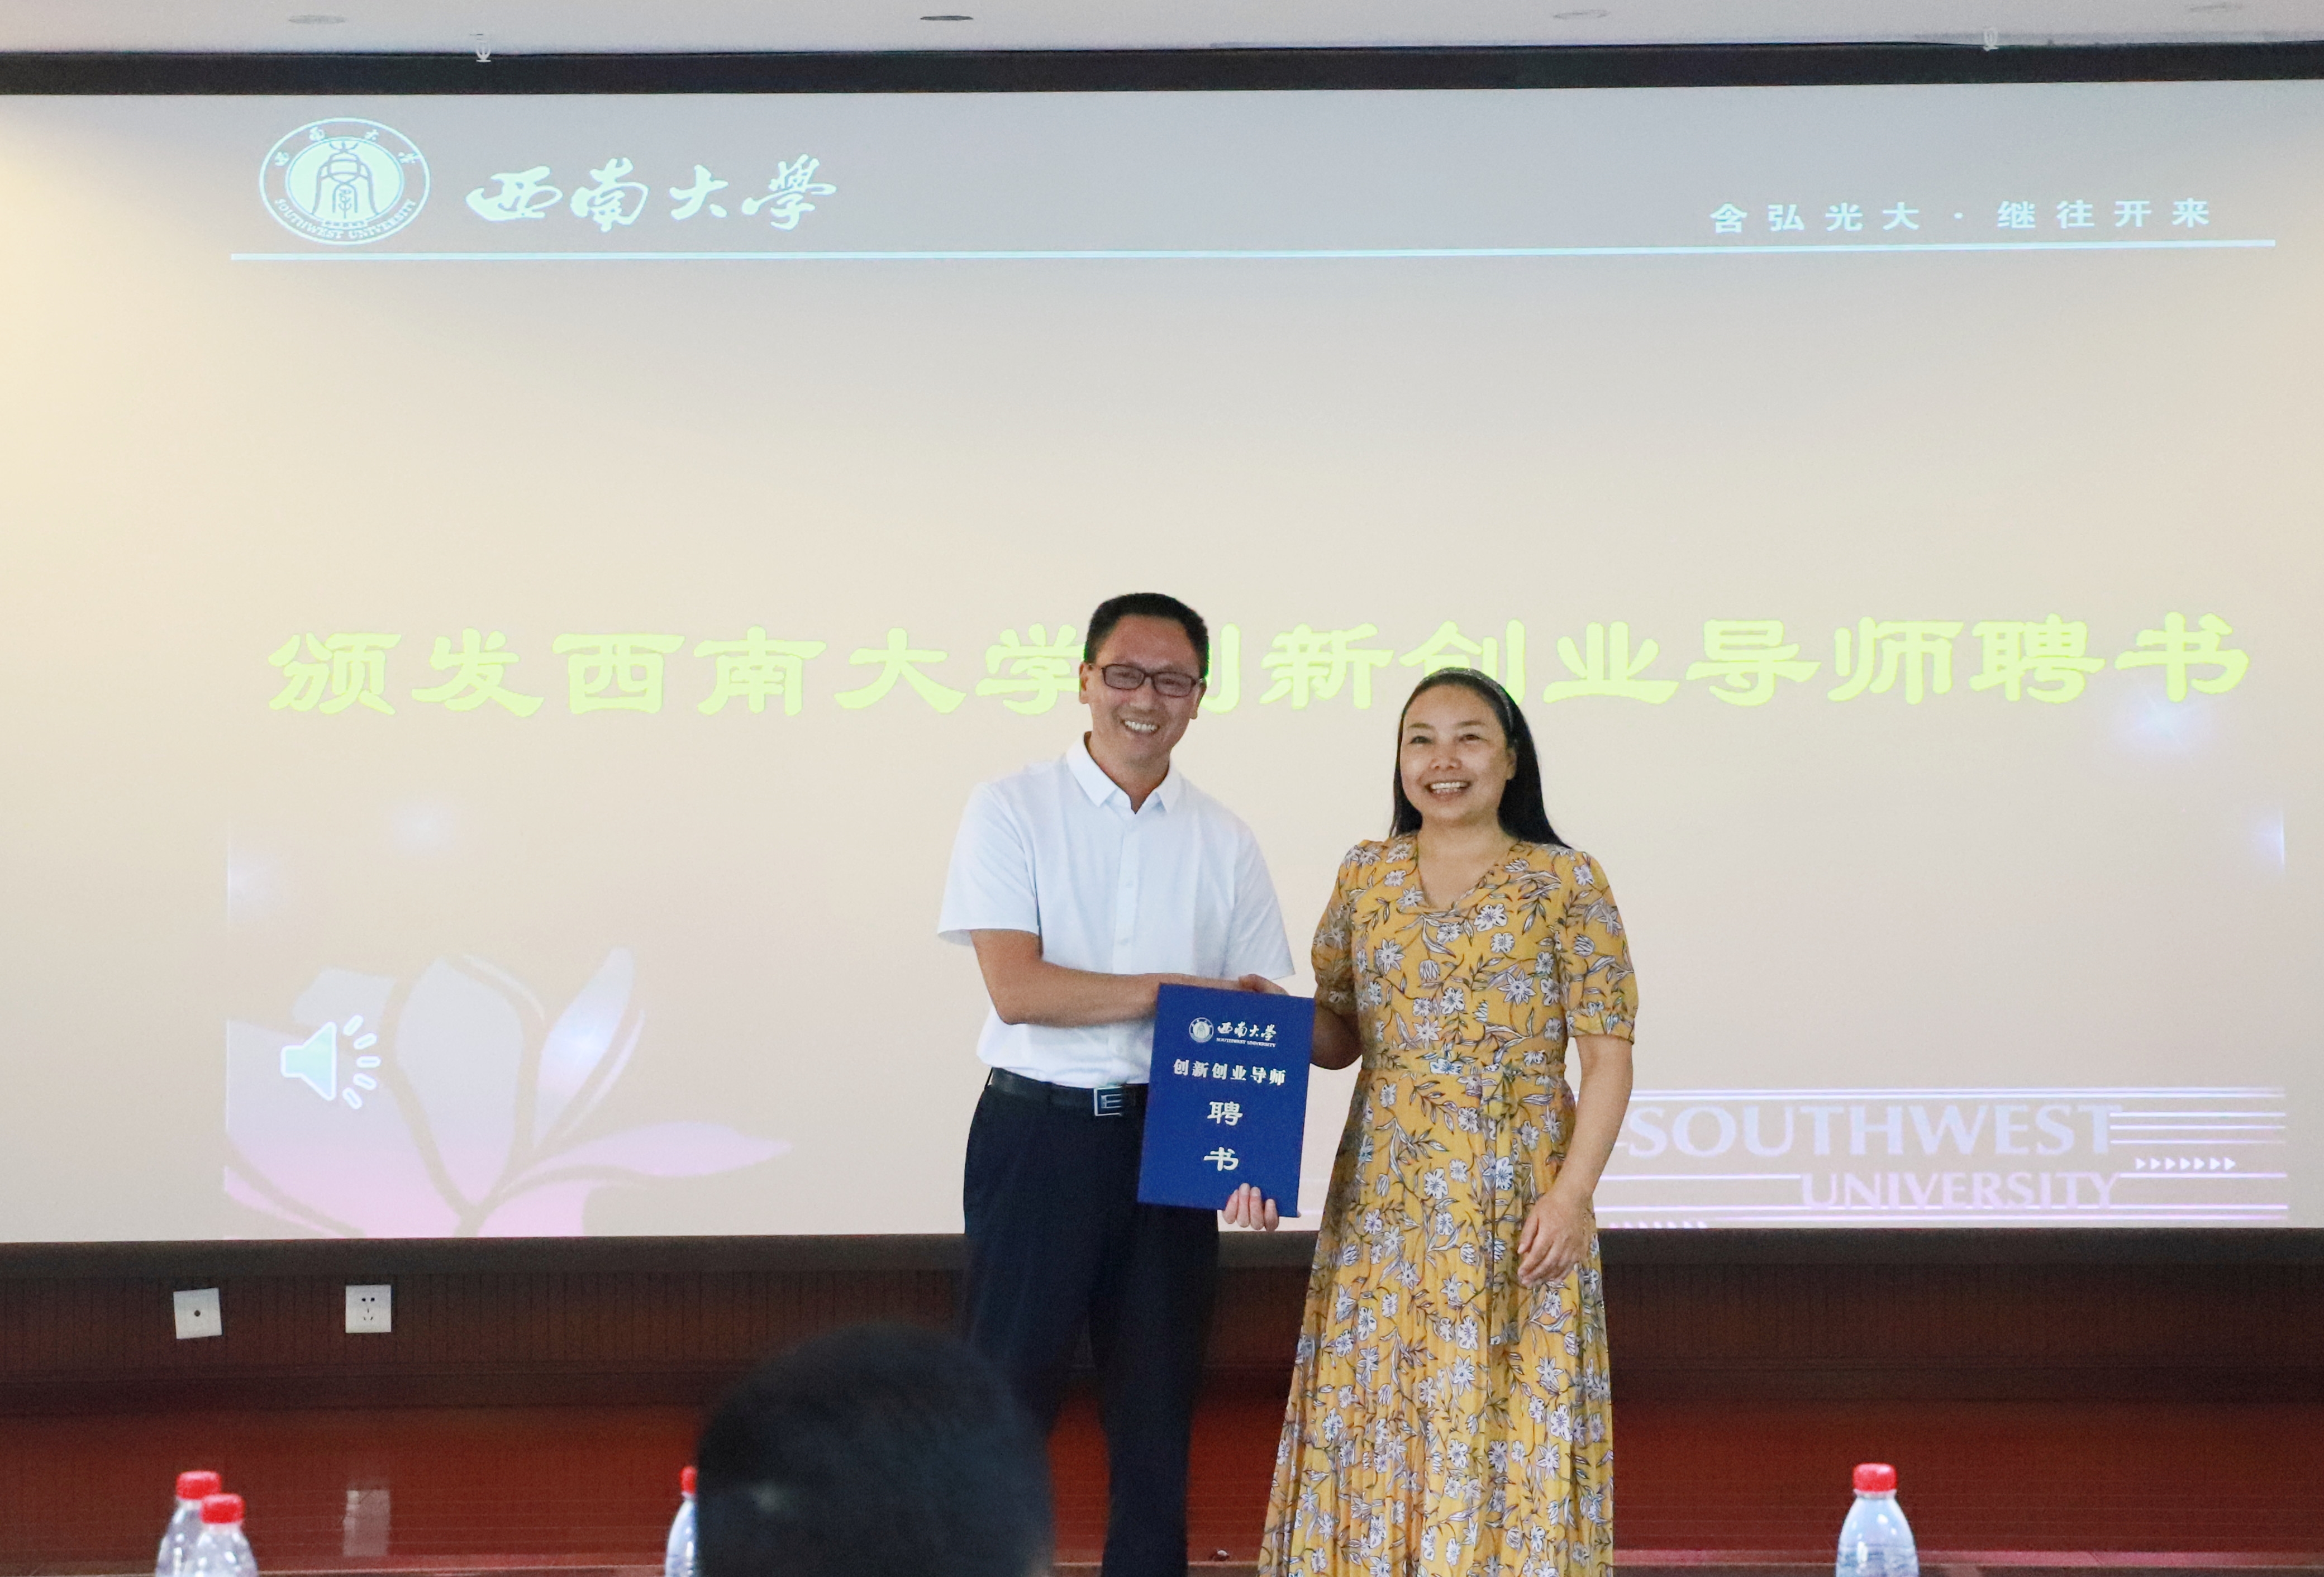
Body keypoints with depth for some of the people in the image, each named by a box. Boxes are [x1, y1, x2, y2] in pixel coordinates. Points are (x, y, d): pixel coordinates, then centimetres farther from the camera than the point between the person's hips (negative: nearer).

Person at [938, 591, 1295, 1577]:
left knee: (1156, 1404, 10)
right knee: (1007, 1394, -1)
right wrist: (1180, 992, -16)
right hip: (1038, 1133, -3)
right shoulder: (1011, 812, -2)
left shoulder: (1223, 843, 8)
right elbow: (1016, 988, -13)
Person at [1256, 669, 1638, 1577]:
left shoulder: (1564, 883, -2)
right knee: (1377, 1413, 4)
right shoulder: (1366, 878, 9)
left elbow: (1607, 1056, -4)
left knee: (1507, 1422, -2)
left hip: (1515, 1200, -3)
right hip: (1385, 1199, 3)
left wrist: (1570, 1196, -14)